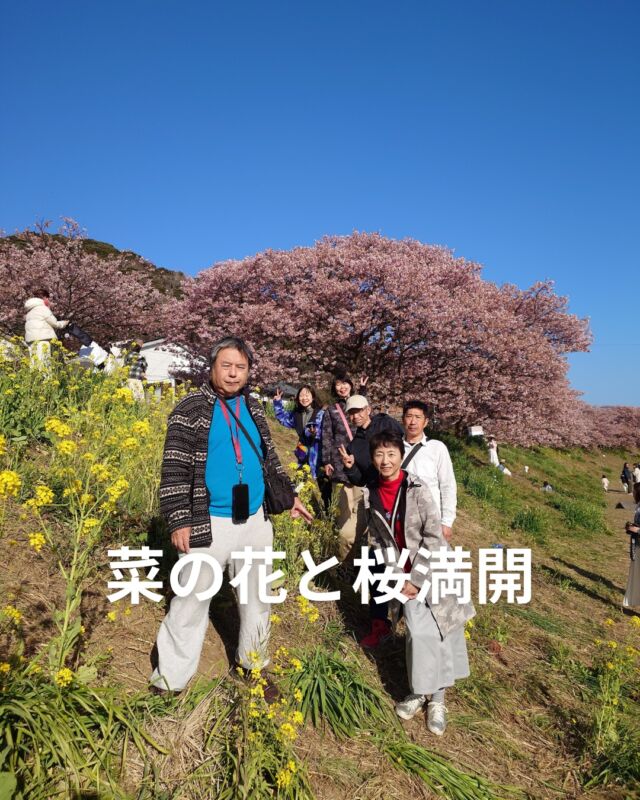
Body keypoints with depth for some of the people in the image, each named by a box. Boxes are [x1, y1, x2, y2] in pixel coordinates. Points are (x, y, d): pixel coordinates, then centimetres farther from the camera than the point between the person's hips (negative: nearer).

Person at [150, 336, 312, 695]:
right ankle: (170, 679, 25)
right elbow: (175, 467, -11)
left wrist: (289, 496, 20)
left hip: (255, 522, 6)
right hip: (208, 525, -5)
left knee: (257, 598, 19)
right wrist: (179, 520, -16)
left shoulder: (253, 407, 8)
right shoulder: (191, 408, -9)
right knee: (191, 603, 5)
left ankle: (255, 664, 40)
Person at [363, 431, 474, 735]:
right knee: (420, 632, -7)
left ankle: (437, 697, 21)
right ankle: (421, 692, 16)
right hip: (405, 574, 2)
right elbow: (377, 538, 6)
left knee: (442, 632, 2)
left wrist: (416, 579, -15)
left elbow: (434, 537, -16)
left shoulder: (417, 489, -17)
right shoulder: (371, 494, -4)